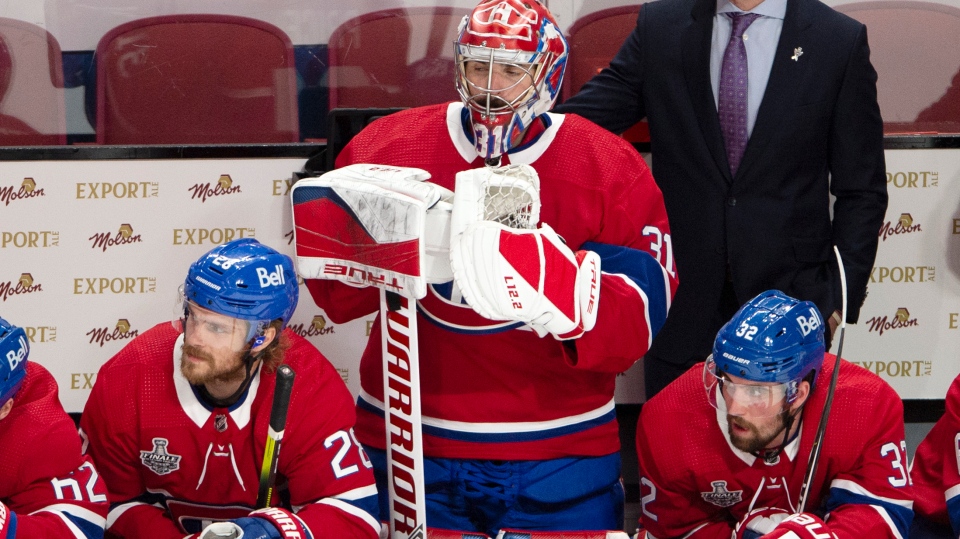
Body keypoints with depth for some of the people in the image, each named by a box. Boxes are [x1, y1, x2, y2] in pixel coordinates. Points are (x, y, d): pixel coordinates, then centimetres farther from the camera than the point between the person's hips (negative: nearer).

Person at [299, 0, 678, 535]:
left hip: (558, 467, -1)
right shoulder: (385, 147, -1)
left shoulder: (614, 173, -5)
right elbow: (336, 294, 1)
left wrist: (554, 280, -32)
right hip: (406, 449, 1)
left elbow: (638, 324, -14)